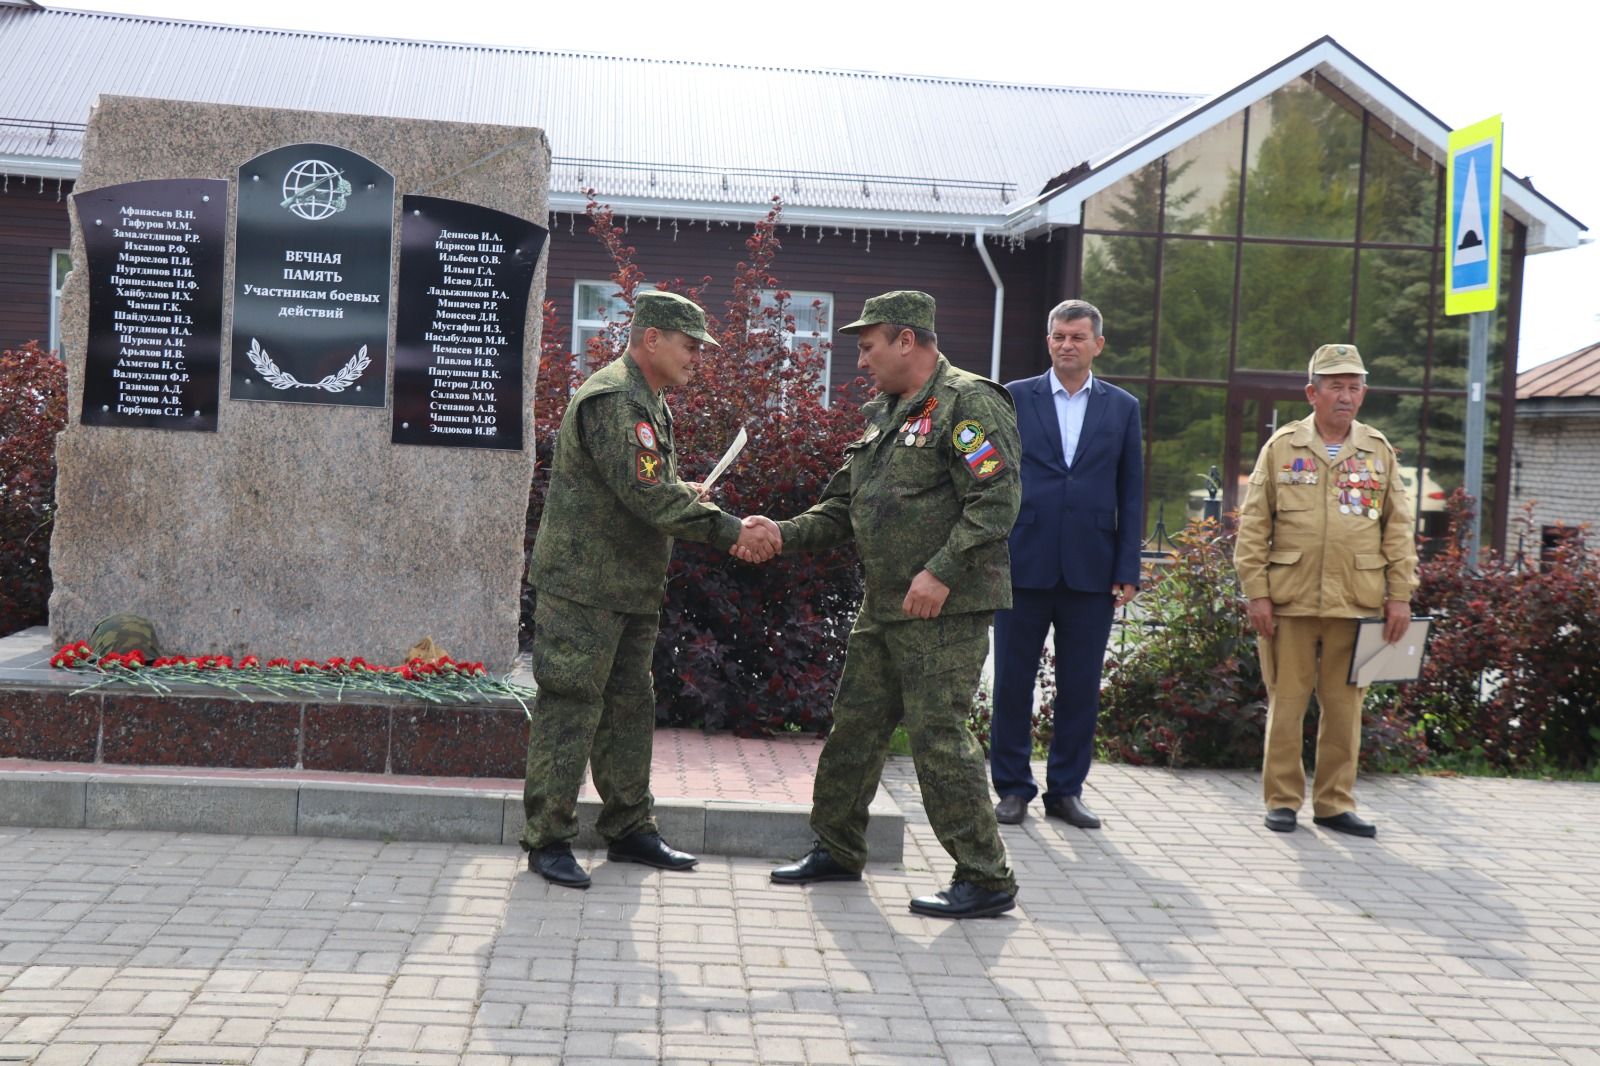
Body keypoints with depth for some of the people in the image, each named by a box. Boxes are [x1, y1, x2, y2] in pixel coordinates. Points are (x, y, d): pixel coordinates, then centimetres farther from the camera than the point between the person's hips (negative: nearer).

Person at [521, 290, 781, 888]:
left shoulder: (648, 404, 17)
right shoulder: (612, 400, -17)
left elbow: (660, 490, 17)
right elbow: (647, 496, -25)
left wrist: (740, 531, 0)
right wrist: (731, 532, -24)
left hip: (631, 591, 10)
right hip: (583, 587, -10)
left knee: (630, 709, 15)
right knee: (569, 713, -5)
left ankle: (629, 829, 24)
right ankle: (548, 840, 3)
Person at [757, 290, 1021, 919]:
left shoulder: (969, 404, -11)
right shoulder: (884, 415, 18)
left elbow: (996, 503, -19)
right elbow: (845, 507, 21)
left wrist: (941, 572, -24)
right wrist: (784, 535, 7)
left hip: (945, 610, -9)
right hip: (883, 608, 9)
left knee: (938, 736, -9)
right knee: (856, 725, 14)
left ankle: (987, 880, 1)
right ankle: (837, 850, 30)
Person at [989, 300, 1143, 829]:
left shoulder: (1122, 408, 9)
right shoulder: (1014, 398, 5)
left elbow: (1131, 495, 8)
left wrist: (1127, 571, 1)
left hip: (1091, 568, 1)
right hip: (1024, 563, -1)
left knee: (1081, 686, 6)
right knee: (1013, 681, 4)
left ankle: (1066, 789, 18)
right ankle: (1013, 787, 16)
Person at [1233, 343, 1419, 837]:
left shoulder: (1379, 452, 10)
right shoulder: (1282, 447, 3)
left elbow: (1398, 529, 10)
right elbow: (1253, 527, 2)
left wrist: (1400, 594, 3)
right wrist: (1256, 592, -5)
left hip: (1356, 605, 2)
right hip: (1289, 602, -2)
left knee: (1344, 706, 6)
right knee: (1286, 702, 3)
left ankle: (1334, 802, 16)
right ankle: (1282, 800, 14)